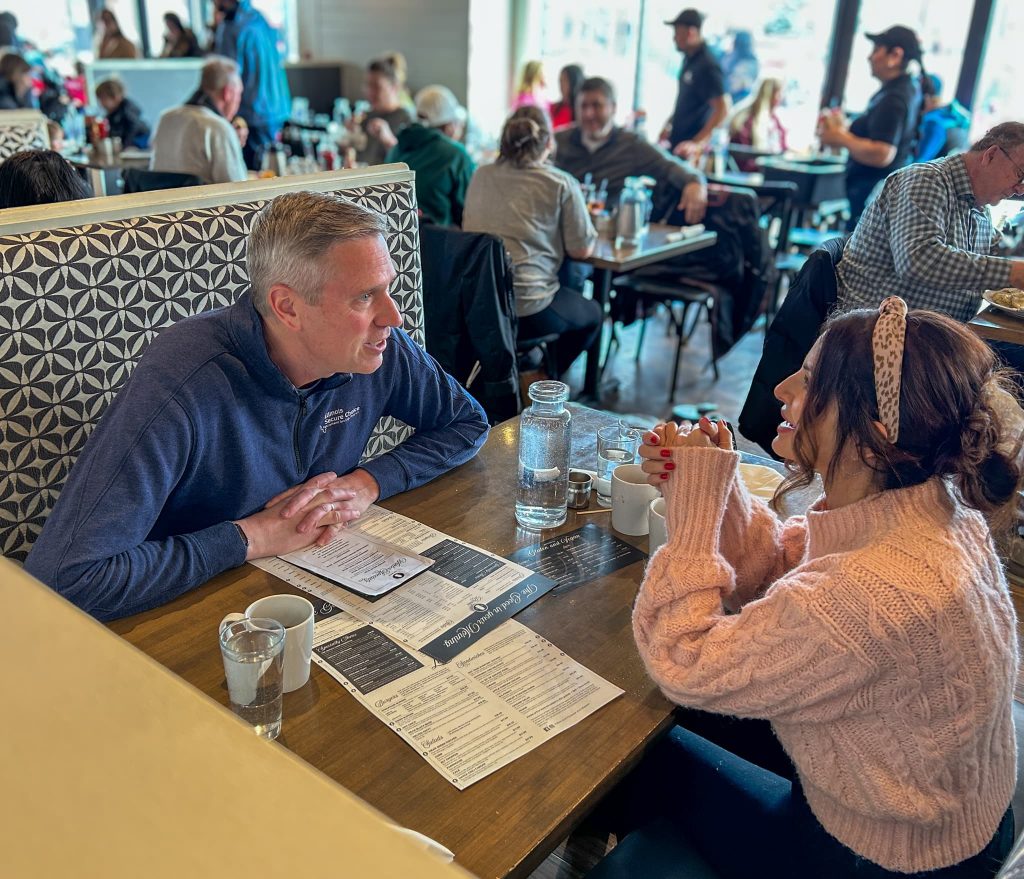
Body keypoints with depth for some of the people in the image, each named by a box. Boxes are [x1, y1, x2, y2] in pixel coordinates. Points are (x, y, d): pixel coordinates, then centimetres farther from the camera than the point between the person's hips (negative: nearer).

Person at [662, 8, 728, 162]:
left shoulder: (707, 66, -17)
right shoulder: (689, 59, 9)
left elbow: (722, 110, -21)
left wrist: (697, 142, -24)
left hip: (690, 148, -8)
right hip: (676, 141, 8)